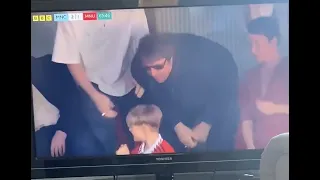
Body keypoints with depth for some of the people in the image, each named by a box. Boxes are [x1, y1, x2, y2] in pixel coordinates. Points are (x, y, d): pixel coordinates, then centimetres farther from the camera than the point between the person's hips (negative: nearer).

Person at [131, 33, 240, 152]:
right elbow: (157, 99, -11)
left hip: (219, 93, -3)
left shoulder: (199, 59, -38)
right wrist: (177, 126, -24)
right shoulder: (139, 69, -27)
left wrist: (206, 124, -25)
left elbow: (225, 86, -24)